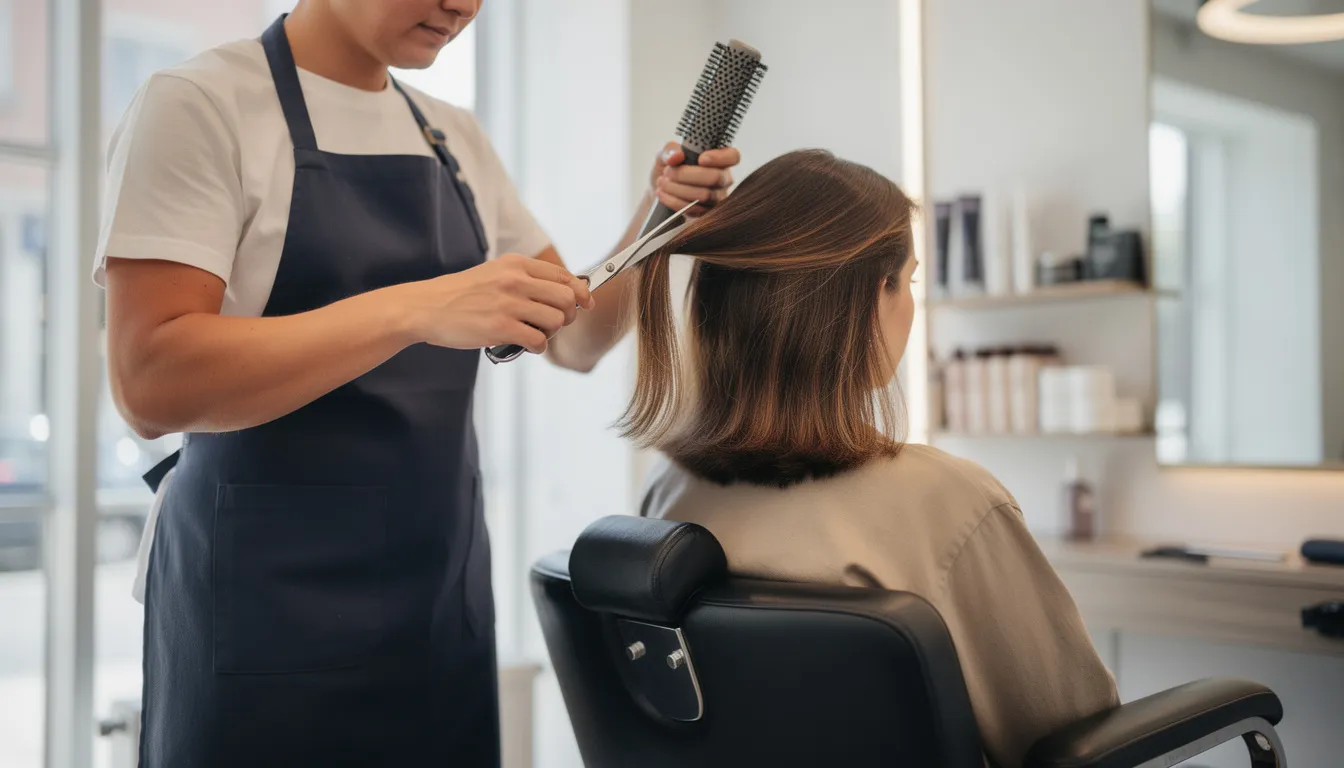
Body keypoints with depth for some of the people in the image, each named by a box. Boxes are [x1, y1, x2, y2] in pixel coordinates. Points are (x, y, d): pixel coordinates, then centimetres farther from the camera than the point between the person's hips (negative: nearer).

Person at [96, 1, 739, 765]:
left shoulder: (458, 138, 9)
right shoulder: (199, 105, -9)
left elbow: (577, 339, 11)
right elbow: (150, 384, -20)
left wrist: (656, 223, -7)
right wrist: (414, 309, -28)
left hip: (444, 595, 6)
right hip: (266, 606, -5)